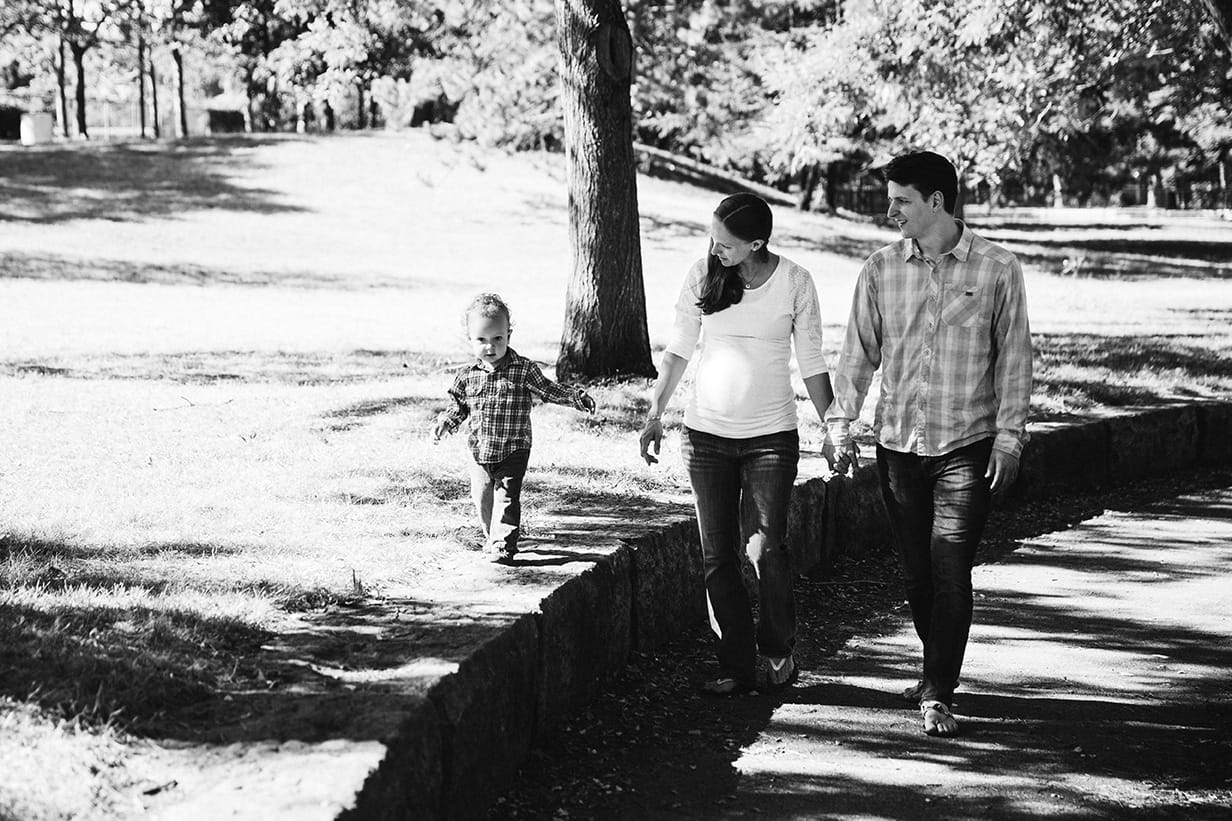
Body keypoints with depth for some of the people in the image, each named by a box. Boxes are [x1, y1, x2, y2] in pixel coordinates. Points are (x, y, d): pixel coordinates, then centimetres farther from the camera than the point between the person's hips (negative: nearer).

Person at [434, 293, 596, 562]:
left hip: (513, 451, -4)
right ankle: (492, 537, 31)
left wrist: (577, 397, -10)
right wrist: (445, 422, -3)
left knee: (506, 496, -12)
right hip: (480, 452, 4)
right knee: (482, 499, 12)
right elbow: (460, 406, 13)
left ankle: (503, 545, -9)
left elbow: (548, 390, 1)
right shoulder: (467, 375, 0)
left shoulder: (524, 370, -8)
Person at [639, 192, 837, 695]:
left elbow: (811, 364, 3)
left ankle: (778, 649, 14)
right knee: (717, 554, 2)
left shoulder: (795, 283, -5)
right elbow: (678, 350, 7)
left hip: (771, 435, -2)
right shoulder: (702, 276, -1)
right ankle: (737, 666, 10)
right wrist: (655, 414, 2)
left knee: (766, 548, -10)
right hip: (706, 432, 2)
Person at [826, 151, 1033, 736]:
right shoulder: (880, 270, 4)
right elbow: (858, 351, 9)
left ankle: (938, 695, -4)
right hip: (897, 442, 3)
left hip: (965, 445, -3)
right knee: (916, 571, 10)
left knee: (951, 571, -9)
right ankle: (938, 670, 29)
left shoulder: (997, 269, -2)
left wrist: (1009, 436, -2)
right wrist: (840, 424, 3)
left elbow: (1013, 357, 2)